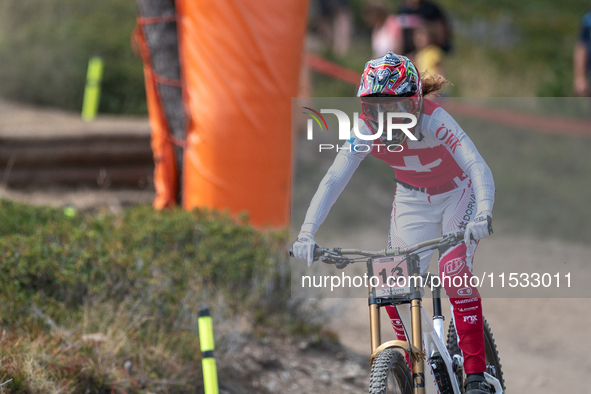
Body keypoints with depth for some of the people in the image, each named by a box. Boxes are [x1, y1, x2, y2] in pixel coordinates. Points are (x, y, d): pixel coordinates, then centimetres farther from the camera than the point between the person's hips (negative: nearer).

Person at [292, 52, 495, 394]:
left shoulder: (434, 121, -34)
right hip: (412, 202, 4)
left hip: (457, 195, -4)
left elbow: (478, 167, -43)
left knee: (455, 271, -25)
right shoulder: (366, 129, -24)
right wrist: (307, 233, -43)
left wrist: (483, 214, -61)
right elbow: (334, 179, -30)